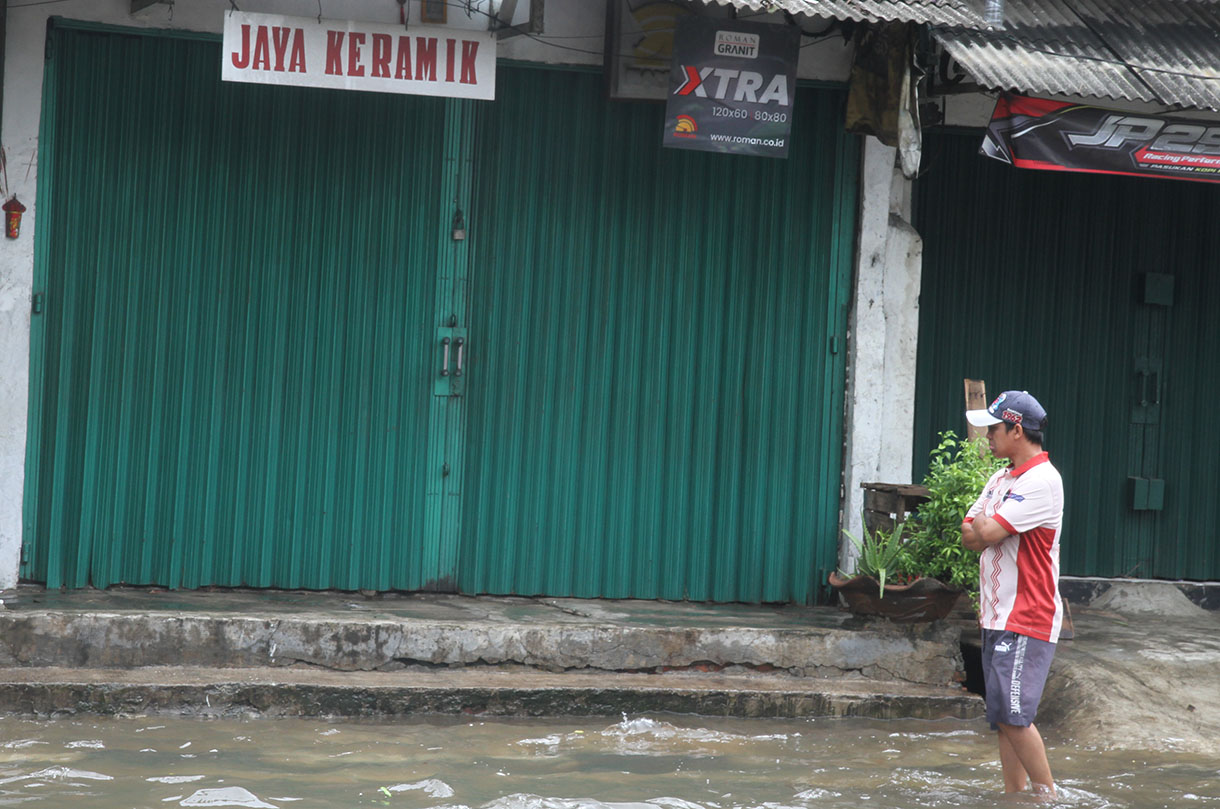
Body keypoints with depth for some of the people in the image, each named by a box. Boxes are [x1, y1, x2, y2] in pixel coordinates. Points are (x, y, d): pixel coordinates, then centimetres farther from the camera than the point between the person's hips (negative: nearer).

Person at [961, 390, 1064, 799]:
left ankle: (1048, 795, -5)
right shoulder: (1002, 478, 15)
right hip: (996, 616, 9)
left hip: (1027, 618, -9)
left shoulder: (1042, 480, -14)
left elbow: (989, 534, -20)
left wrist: (982, 526, 2)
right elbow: (969, 536, 13)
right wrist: (982, 529, -8)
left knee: (1013, 714, -13)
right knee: (1003, 718, 8)